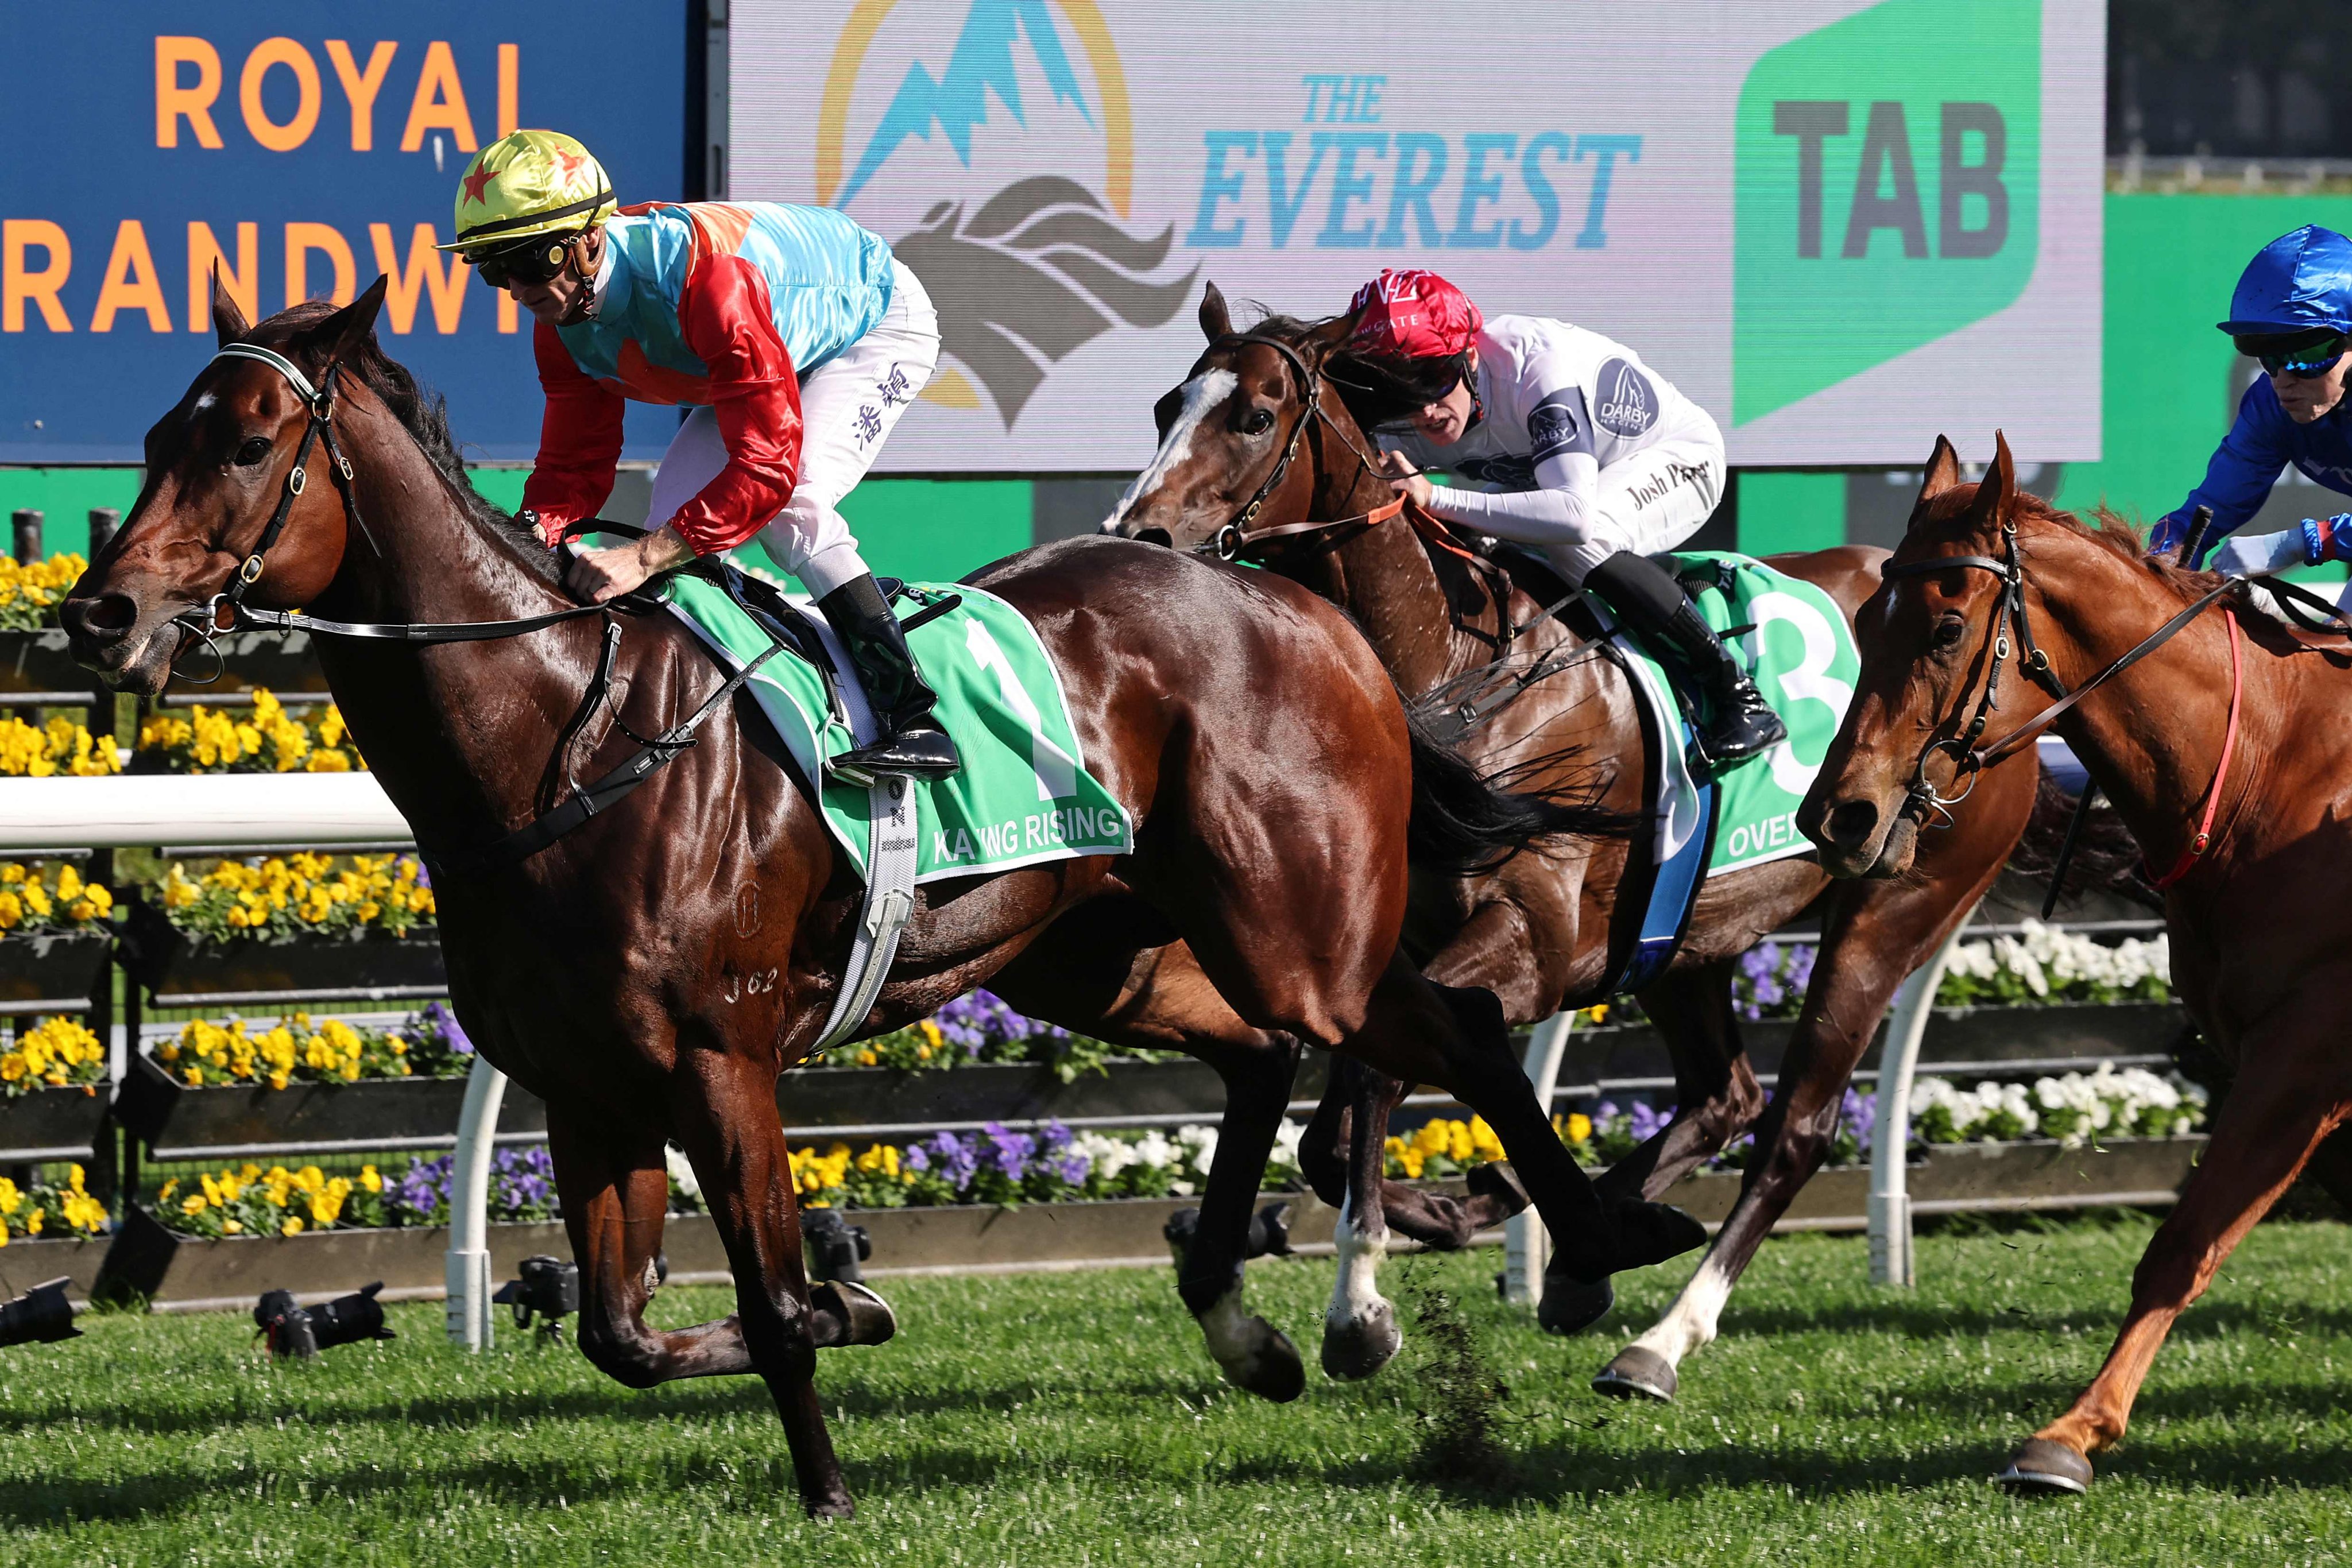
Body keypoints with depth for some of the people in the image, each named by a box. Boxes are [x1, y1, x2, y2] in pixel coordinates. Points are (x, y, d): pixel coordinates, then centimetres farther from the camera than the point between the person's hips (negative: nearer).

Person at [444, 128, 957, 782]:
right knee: (676, 510, -7)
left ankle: (912, 721, -25)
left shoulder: (699, 275, -44)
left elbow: (768, 464, -45)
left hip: (881, 323, -8)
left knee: (793, 501, -28)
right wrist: (532, 532, -35)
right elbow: (576, 462, -11)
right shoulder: (560, 315, -18)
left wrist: (643, 558, -52)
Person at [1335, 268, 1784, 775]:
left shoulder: (1536, 367, -39)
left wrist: (1437, 499, -54)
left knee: (1580, 541, -37)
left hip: (1676, 455, -8)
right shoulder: (1407, 429, -19)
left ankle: (1739, 695, -29)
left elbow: (1576, 515, -50)